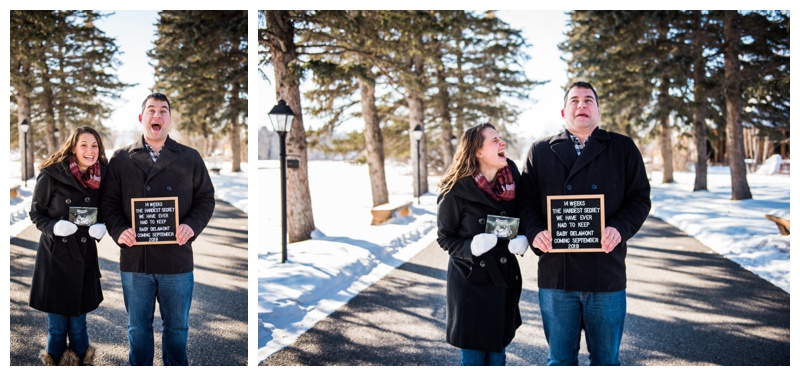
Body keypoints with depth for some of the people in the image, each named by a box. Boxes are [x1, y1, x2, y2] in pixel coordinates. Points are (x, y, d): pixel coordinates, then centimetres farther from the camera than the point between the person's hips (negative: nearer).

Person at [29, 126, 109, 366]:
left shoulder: (102, 177, 0)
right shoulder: (51, 175, -11)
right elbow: (36, 213, -2)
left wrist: (101, 227, -9)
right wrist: (54, 227, -21)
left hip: (84, 257, 3)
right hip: (54, 256, -3)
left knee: (78, 324, 12)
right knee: (57, 325, 7)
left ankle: (82, 364, 30)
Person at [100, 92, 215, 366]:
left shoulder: (190, 158, 6)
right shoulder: (121, 159, 6)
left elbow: (205, 198, 6)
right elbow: (109, 202, 6)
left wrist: (192, 226, -12)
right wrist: (119, 231, -12)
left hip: (177, 259, 0)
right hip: (135, 259, 0)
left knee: (177, 326, 12)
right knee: (138, 328, 12)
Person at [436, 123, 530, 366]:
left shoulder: (512, 179, -2)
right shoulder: (456, 191, -15)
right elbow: (445, 238, -6)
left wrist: (522, 239, -10)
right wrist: (470, 248, -24)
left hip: (503, 279, 4)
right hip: (470, 282, -4)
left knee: (497, 356, 16)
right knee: (473, 358, 7)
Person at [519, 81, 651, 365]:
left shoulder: (623, 148, 8)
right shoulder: (540, 151, 10)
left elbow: (639, 198, 4)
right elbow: (527, 201, 7)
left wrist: (619, 229, -14)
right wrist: (535, 232, -12)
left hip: (606, 275, 0)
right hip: (555, 275, 0)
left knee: (606, 360, 12)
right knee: (560, 360, 12)